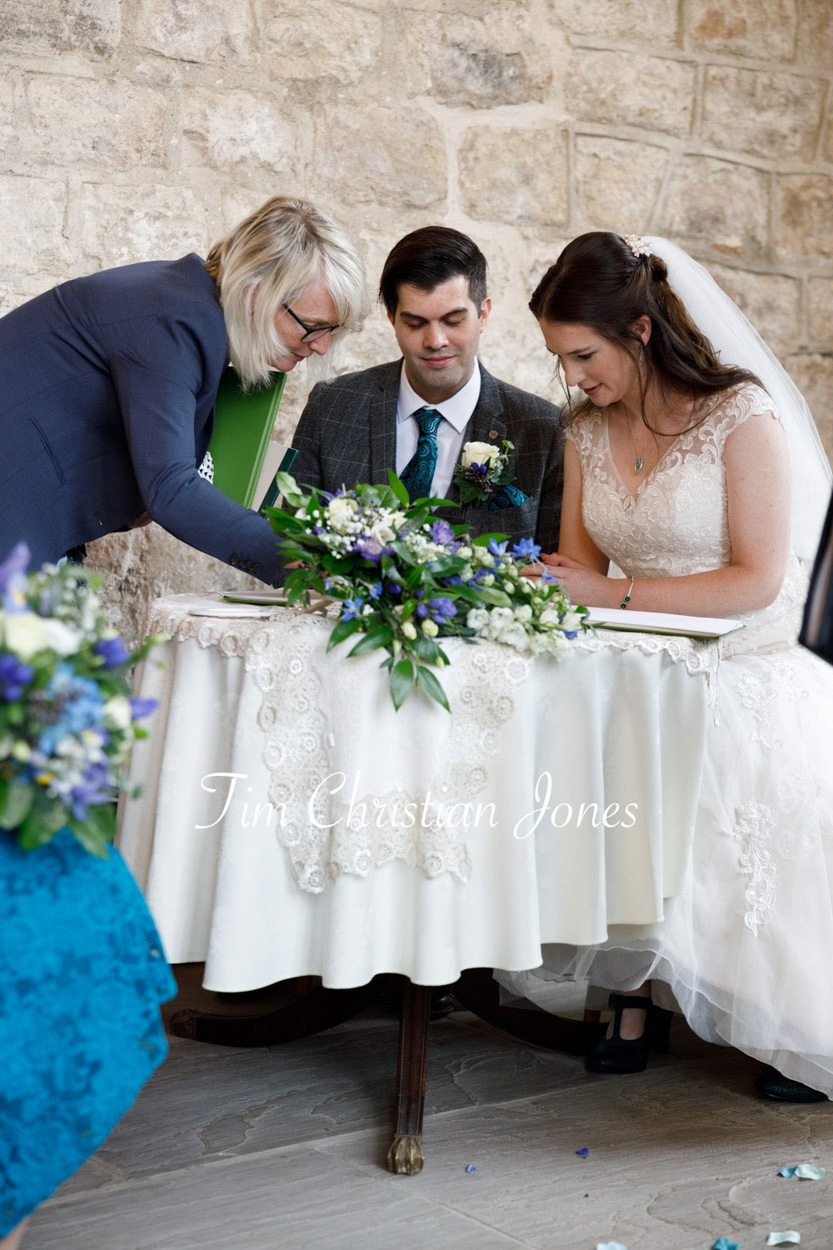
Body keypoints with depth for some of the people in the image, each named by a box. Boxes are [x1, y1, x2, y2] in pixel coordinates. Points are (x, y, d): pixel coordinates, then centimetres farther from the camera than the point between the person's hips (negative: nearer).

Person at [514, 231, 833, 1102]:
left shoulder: (742, 416, -9)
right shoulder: (588, 431, 9)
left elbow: (757, 579, -12)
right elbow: (580, 565, 15)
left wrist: (613, 595, -15)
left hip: (743, 678, -4)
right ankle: (633, 999, -3)